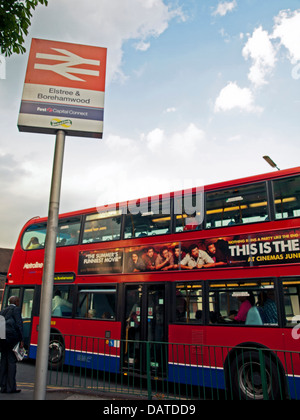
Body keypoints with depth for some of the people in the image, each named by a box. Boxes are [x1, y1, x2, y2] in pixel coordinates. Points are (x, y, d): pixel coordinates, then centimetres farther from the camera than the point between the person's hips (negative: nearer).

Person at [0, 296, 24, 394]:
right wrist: (21, 340, -9)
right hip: (11, 337, -7)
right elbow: (19, 324, -11)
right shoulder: (16, 309, -3)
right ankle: (11, 387, 1)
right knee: (12, 361, -2)